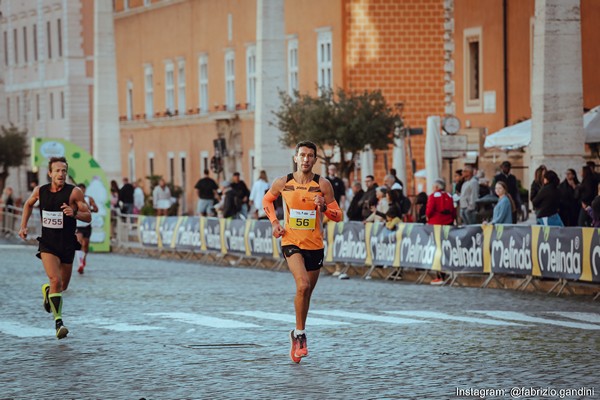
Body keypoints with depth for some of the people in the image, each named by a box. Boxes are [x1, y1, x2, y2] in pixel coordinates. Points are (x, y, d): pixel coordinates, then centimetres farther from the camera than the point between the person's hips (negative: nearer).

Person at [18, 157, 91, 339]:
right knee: (56, 280, -21)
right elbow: (28, 204, 21)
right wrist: (23, 226, 13)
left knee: (62, 286, 14)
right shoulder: (40, 191, -2)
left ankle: (47, 290, 50)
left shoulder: (74, 192, -10)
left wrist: (74, 213, -28)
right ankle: (58, 322, -18)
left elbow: (88, 216, -8)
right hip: (47, 244, -1)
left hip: (67, 245, 1)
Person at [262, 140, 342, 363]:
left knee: (307, 292, 12)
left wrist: (324, 207, -20)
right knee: (303, 285, -23)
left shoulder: (323, 184, -3)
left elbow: (338, 216, 1)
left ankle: (297, 335, 31)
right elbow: (267, 200, 18)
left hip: (315, 245, 2)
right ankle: (300, 333, -9)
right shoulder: (283, 183, -2)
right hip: (291, 242, -2)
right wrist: (274, 222, 3)